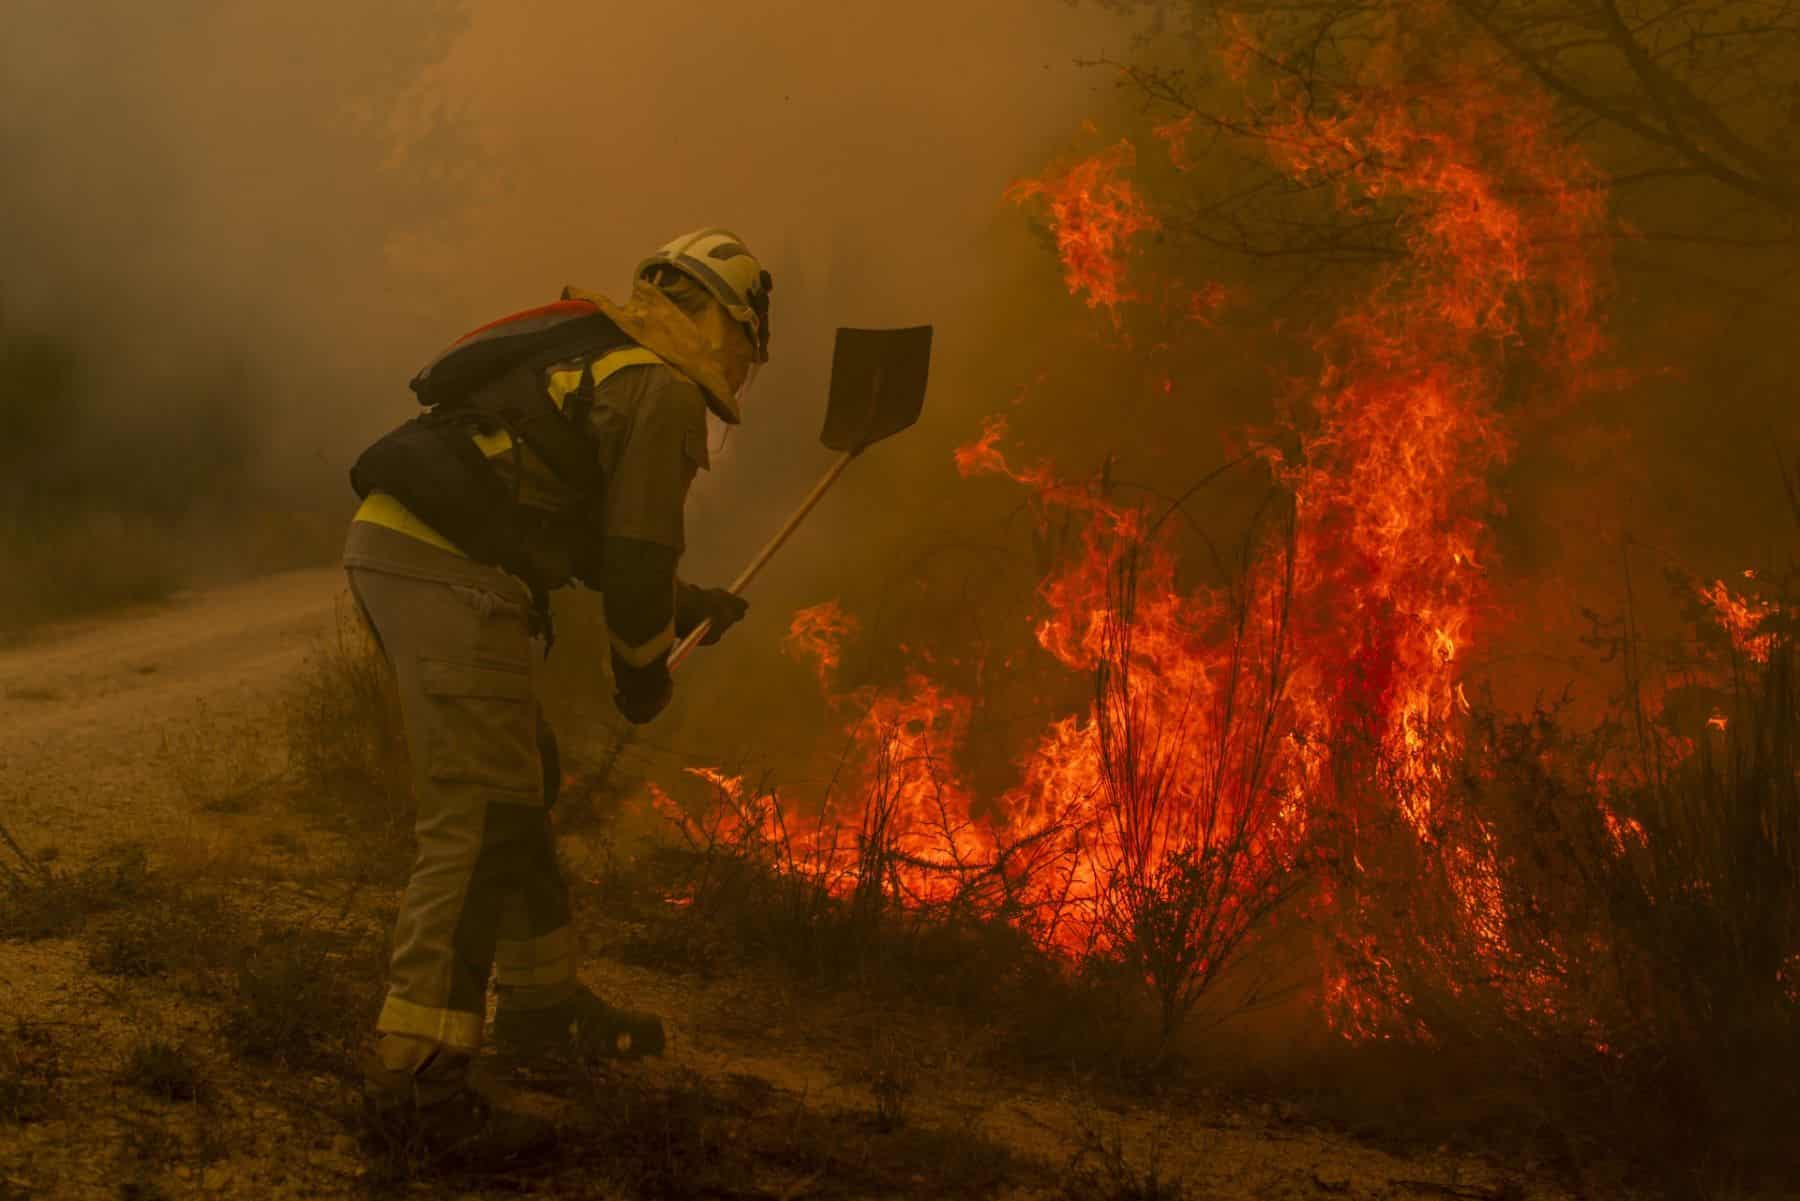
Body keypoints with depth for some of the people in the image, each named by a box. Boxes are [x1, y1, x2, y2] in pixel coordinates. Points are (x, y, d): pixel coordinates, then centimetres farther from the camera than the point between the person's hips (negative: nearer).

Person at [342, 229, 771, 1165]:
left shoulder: (594, 357, 26)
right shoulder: (661, 390, -4)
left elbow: (584, 528, 35)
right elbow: (635, 547, -8)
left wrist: (686, 606, 42)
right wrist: (642, 666, 9)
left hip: (387, 544, 10)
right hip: (450, 571, -10)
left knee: (520, 782, 20)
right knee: (479, 816, -13)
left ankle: (543, 1002, 32)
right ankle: (415, 1076, -16)